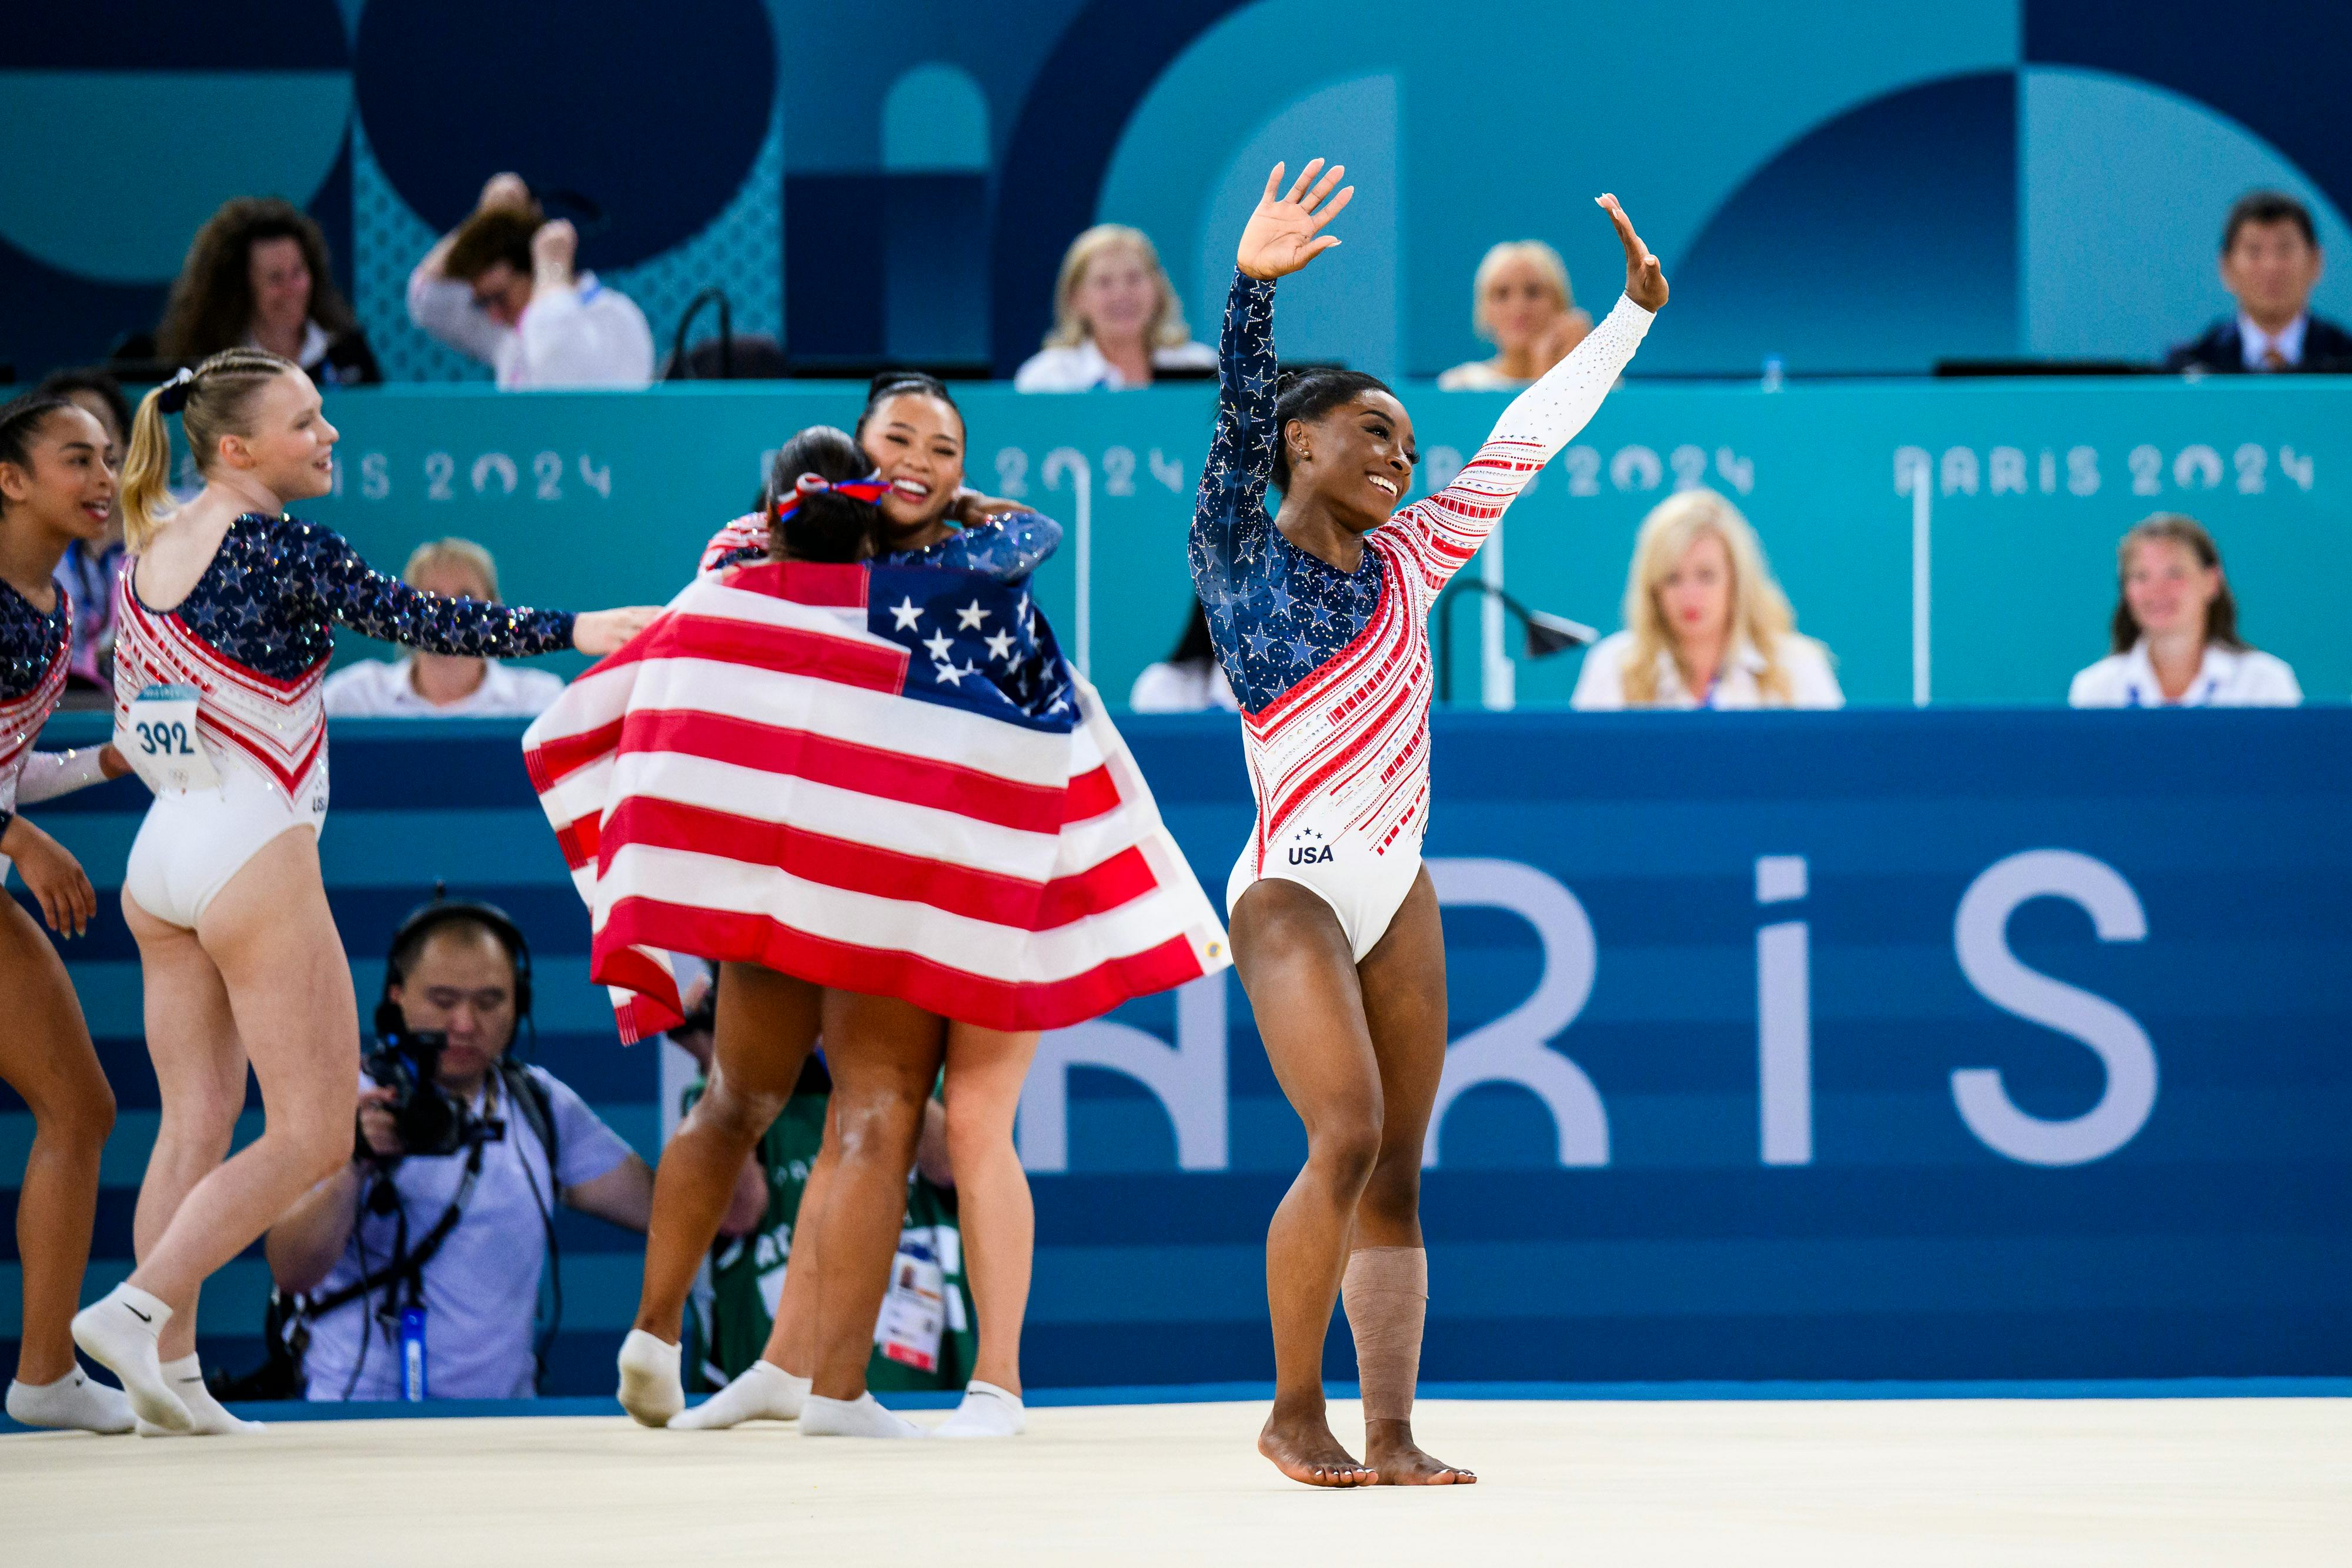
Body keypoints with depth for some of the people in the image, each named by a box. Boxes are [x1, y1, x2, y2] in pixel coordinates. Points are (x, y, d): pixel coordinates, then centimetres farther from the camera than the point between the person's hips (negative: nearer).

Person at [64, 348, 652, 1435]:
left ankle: (169, 1377, 3)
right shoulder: (276, 546, -13)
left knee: (192, 1124, 8)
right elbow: (419, 621, -18)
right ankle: (138, 1308, -13)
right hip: (253, 855, -8)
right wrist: (570, 630, -18)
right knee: (312, 1135, -3)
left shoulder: (145, 554, 10)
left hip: (161, 855, 8)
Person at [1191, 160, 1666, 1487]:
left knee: (1397, 1170, 1)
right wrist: (1252, 287, -33)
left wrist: (1632, 315, 20)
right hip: (1292, 890, -6)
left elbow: (1525, 441, 19)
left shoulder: (1406, 564, 13)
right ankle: (1294, 1413, -7)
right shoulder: (1239, 555, -2)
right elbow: (1240, 419, -18)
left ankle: (1393, 1435, 0)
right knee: (1348, 1138, -19)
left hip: (1398, 890, 6)